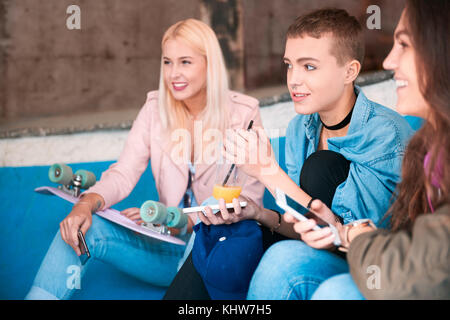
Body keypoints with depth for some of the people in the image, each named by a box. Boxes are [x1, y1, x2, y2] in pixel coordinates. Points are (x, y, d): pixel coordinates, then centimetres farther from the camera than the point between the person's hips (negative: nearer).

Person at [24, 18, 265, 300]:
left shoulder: (244, 113, -5)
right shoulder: (156, 108, 6)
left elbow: (248, 200, -10)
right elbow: (124, 173, -3)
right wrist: (87, 203, -25)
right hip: (172, 246, 3)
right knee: (82, 226, -19)